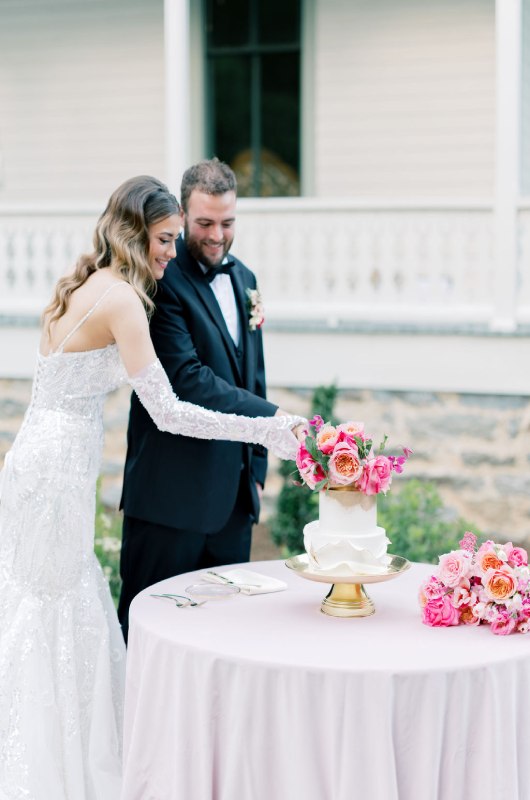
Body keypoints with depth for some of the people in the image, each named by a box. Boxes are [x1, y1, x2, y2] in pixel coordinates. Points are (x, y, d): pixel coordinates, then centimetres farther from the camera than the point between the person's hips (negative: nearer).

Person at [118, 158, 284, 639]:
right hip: (173, 491, -7)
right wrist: (272, 417, -26)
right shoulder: (163, 280, -12)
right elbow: (187, 379, -22)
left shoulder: (242, 279, 14)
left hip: (232, 490, 7)